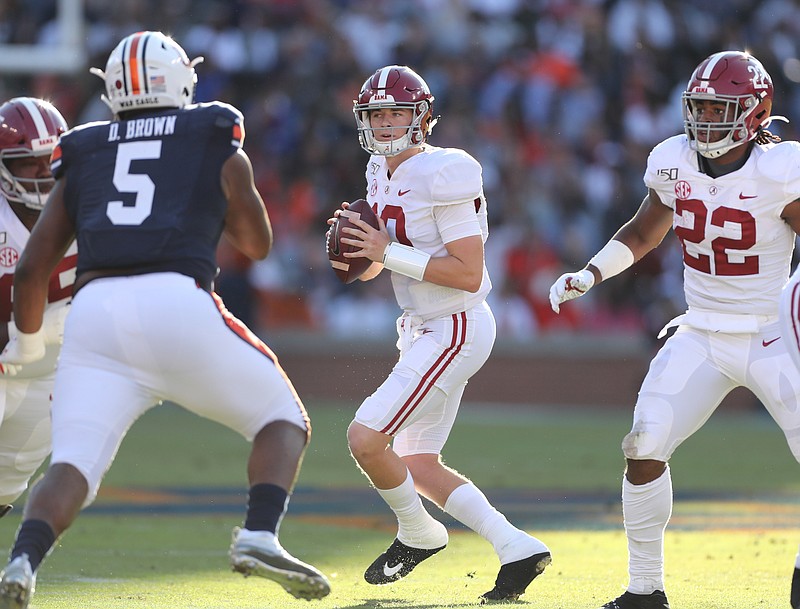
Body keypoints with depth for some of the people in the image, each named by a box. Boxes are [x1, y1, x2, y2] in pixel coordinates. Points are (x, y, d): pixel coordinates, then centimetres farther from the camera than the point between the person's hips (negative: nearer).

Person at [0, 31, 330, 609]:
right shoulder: (216, 144, 18)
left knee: (72, 469, 2)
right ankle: (259, 537, -9)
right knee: (283, 421, 15)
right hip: (179, 304, -2)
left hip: (95, 311, 2)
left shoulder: (83, 156, 24)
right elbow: (258, 242, 31)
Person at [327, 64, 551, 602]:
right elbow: (378, 265, 17)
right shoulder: (382, 174, 8)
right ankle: (517, 549, 17)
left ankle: (417, 534, 10)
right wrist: (357, 254, -6)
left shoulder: (442, 176, -19)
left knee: (366, 438, -14)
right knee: (417, 466, 11)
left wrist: (389, 252, -23)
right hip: (421, 330, 10)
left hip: (456, 330, -10)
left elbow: (469, 274, -23)